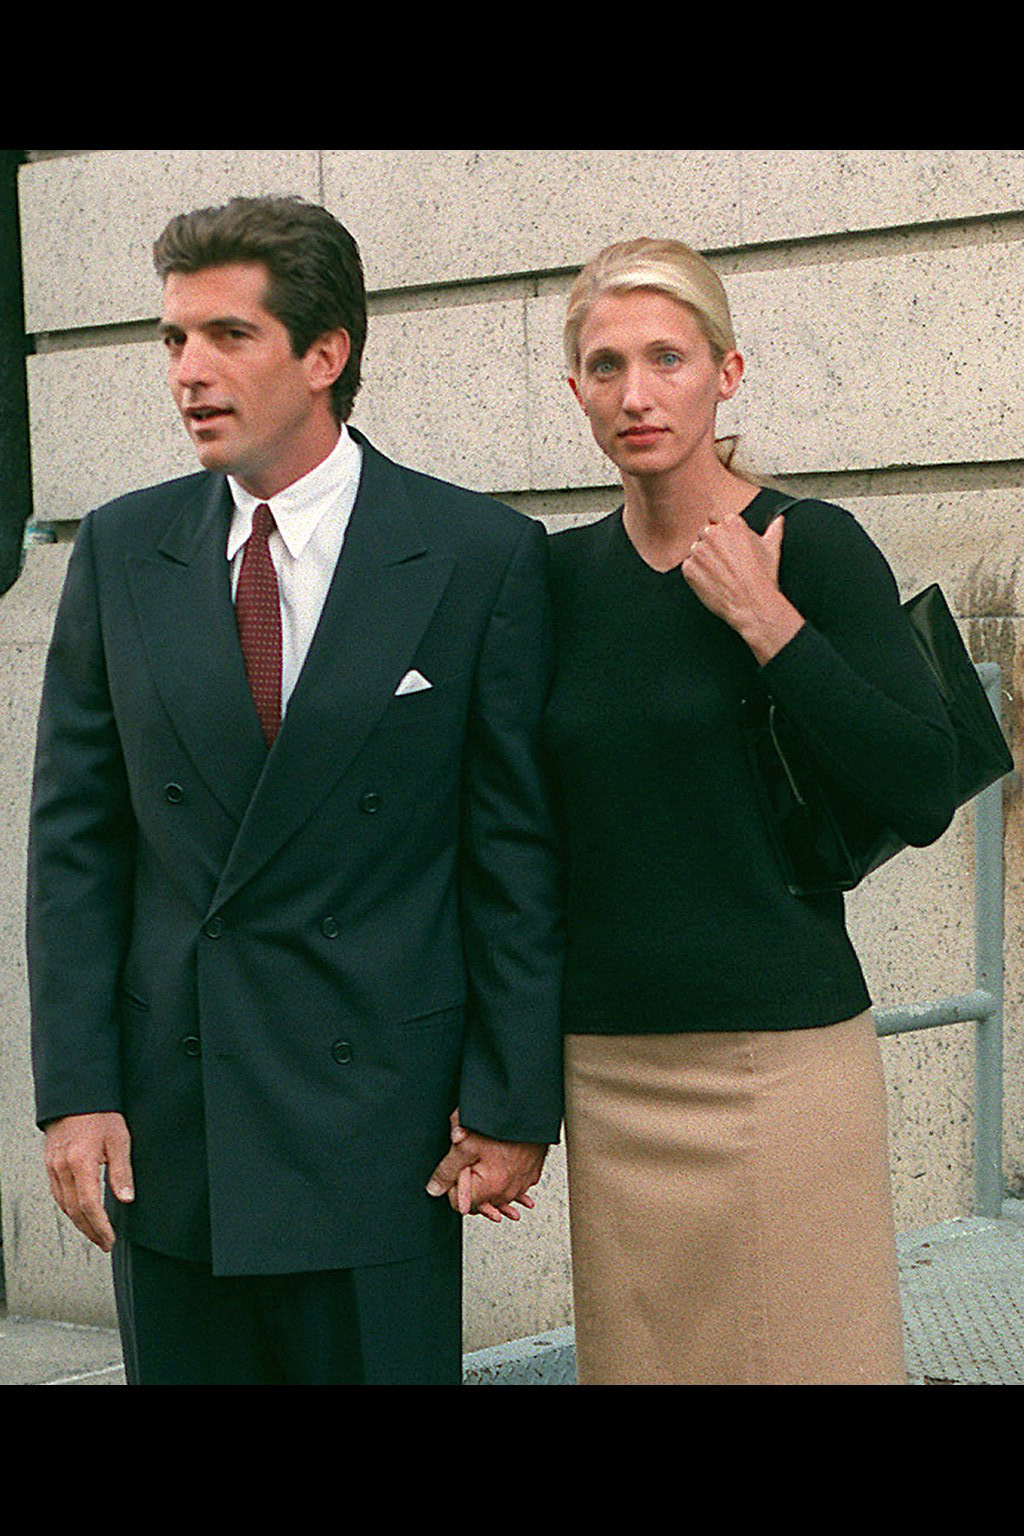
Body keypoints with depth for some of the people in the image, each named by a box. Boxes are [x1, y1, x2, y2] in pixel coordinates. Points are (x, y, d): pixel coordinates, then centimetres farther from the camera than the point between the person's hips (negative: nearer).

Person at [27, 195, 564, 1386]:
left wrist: (512, 1103, -5)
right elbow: (74, 839, 6)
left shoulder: (481, 557, -3)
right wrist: (75, 1090, -1)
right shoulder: (120, 552, 6)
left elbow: (518, 851, -2)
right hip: (164, 1125, 3)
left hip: (379, 1125, -3)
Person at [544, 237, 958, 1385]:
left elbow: (922, 797, -12)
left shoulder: (810, 547, -5)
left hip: (778, 1057, -4)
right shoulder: (563, 574, 8)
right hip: (604, 1064, 4)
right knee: (636, 1353, 10)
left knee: (794, 1346, 1)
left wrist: (765, 621, -16)